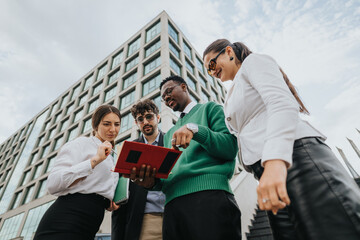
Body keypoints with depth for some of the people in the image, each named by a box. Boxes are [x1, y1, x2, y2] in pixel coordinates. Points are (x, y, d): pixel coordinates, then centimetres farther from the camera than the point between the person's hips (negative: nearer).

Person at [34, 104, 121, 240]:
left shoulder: (110, 158, 18)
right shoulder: (81, 143, -5)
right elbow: (53, 185, -16)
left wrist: (108, 204, 6)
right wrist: (95, 160, -19)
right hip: (64, 225, -7)